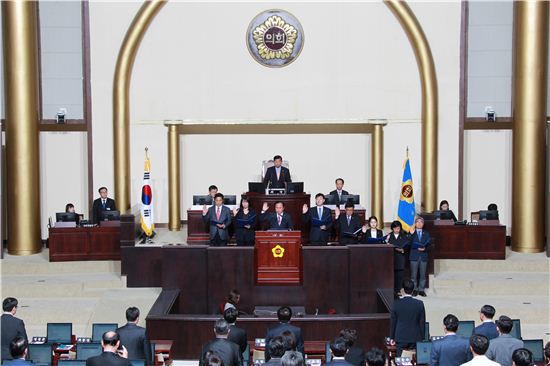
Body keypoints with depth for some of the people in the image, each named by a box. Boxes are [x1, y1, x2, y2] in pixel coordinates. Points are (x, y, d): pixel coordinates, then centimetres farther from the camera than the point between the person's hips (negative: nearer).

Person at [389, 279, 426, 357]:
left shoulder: (396, 304, -7)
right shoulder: (420, 304, -5)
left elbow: (393, 322, 1)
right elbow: (422, 322, 1)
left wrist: (392, 338, 12)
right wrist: (422, 338, 12)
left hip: (401, 339, -1)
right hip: (415, 339, 1)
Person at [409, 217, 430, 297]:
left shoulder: (426, 234, 10)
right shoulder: (412, 233, 2)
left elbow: (428, 245, 9)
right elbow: (409, 244, -12)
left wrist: (425, 249, -11)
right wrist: (411, 234, -23)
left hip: (423, 256, 2)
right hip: (414, 256, -2)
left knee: (423, 274, 4)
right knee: (414, 274, 1)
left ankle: (421, 290, 12)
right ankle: (415, 289, 10)